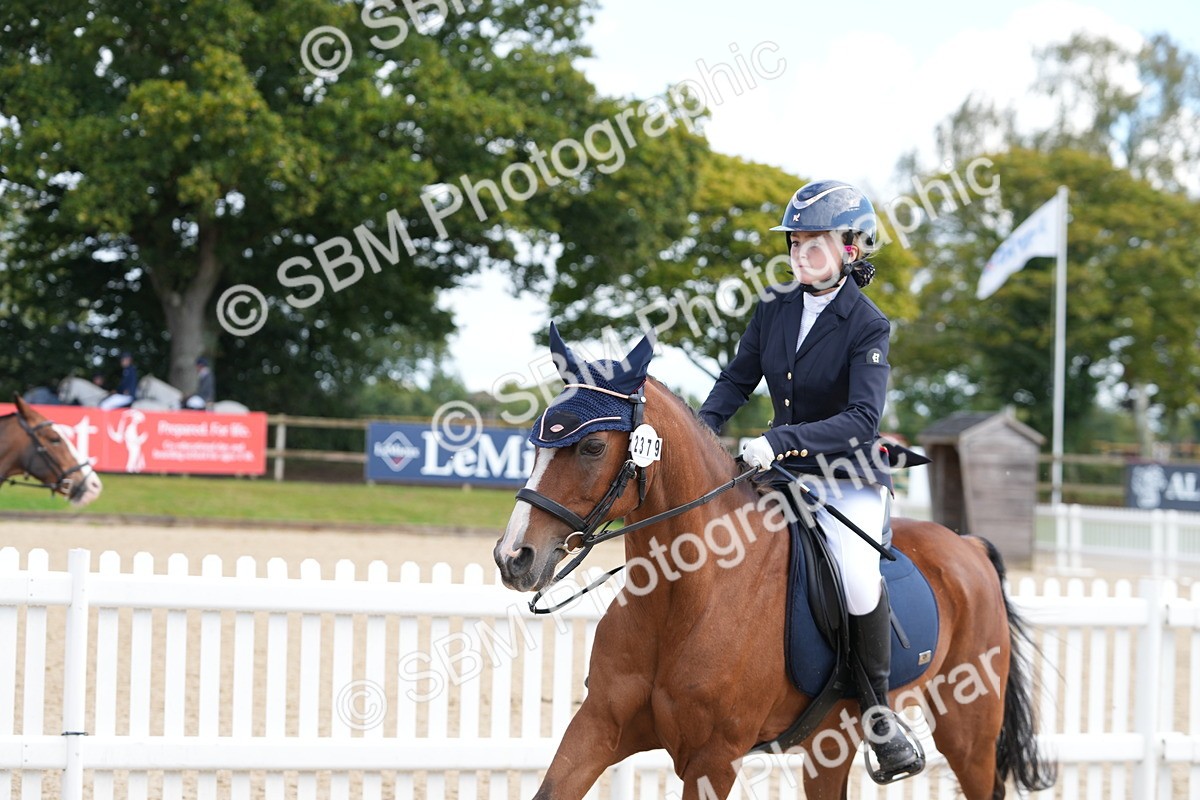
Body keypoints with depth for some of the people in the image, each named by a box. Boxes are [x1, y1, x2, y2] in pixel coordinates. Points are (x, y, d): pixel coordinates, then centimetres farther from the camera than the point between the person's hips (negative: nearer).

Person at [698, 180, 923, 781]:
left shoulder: (866, 327, -14)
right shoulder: (774, 308, 2)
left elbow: (862, 420, -25)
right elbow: (737, 380, 12)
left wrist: (781, 439, -35)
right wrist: (701, 428, -6)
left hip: (847, 478, -6)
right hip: (781, 469, 6)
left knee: (858, 575, -29)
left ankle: (877, 709, -10)